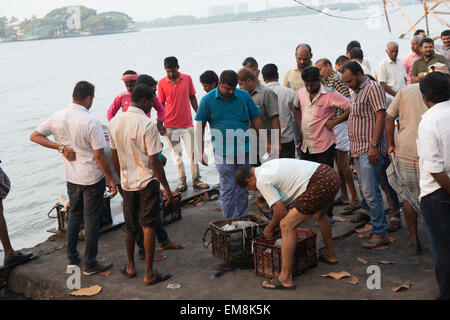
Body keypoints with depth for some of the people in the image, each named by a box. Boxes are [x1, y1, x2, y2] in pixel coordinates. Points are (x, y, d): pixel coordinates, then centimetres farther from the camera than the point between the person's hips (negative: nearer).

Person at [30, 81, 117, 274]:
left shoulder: (58, 117, -3)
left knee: (74, 215, 21)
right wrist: (111, 179, -9)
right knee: (91, 219, 4)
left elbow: (34, 136, 2)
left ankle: (72, 257, 30)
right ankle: (90, 264, 12)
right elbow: (99, 155, -19)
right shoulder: (91, 122, -20)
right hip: (92, 178, -5)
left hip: (71, 177, 6)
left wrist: (61, 147, -3)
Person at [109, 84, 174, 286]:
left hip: (127, 183, 6)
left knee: (130, 227, 18)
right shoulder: (147, 125, -18)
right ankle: (149, 273, 9)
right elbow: (154, 161, -19)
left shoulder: (115, 122, 1)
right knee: (148, 226, 4)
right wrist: (167, 188, -12)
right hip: (147, 182, -5)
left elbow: (114, 157, 9)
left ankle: (130, 266, 32)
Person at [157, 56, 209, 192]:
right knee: (176, 155, 5)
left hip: (187, 123, 1)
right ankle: (182, 182, 13)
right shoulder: (162, 83, -1)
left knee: (193, 152, 4)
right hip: (170, 125, -1)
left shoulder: (187, 78, 2)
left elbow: (192, 98, 10)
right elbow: (161, 104, 3)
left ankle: (196, 180, 13)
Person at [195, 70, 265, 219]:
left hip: (244, 150, 3)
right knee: (228, 189, 1)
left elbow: (256, 120, 9)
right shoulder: (208, 100, -4)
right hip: (223, 153, -3)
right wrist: (201, 151, -3)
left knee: (243, 187, 11)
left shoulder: (244, 96, 2)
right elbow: (200, 126, 1)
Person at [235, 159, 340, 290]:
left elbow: (281, 211, -6)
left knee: (287, 225, -8)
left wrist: (270, 228, 13)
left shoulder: (262, 181, -6)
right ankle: (330, 254, 56)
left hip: (320, 185, -10)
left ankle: (285, 279, -5)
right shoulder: (268, 166, 22)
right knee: (320, 215, 38)